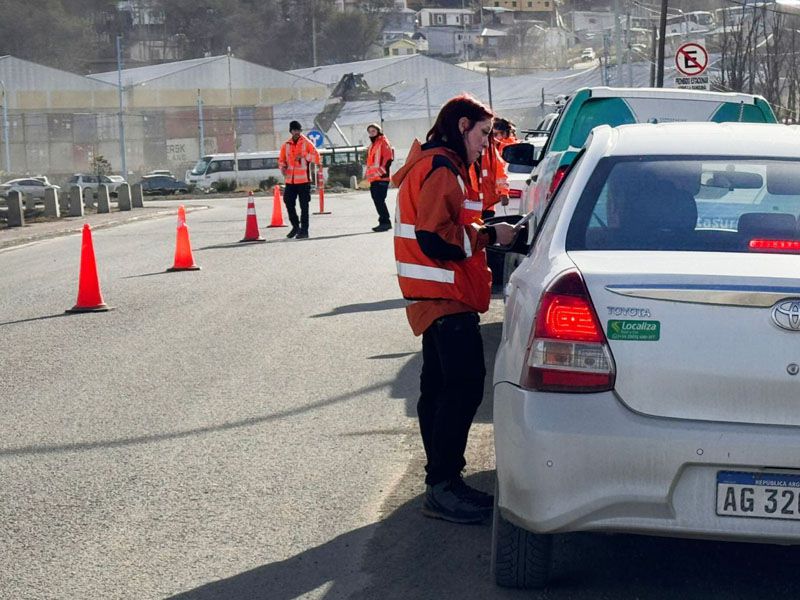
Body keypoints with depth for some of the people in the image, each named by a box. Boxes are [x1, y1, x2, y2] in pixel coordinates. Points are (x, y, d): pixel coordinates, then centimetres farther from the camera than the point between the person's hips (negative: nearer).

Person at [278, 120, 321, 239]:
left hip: (303, 180, -4)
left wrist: (304, 156, -18)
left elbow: (316, 157, -6)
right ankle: (295, 226, 23)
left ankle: (304, 230, 3)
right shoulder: (286, 145, 11)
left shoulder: (306, 143, 0)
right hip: (290, 180, 4)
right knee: (289, 203, 5)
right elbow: (281, 159, 16)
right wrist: (283, 167, -4)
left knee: (304, 206, -2)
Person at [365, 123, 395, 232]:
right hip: (373, 178, 10)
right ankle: (384, 222, 16)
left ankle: (384, 222, -12)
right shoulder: (372, 145, 23)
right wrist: (369, 174, 23)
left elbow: (388, 158, -15)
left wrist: (383, 171, -18)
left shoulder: (383, 142, -5)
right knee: (377, 200, 10)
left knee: (380, 200, -14)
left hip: (381, 178, -10)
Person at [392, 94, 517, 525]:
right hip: (446, 297, -11)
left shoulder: (434, 164, 20)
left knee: (441, 386, 12)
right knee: (464, 386, -12)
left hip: (440, 297, 11)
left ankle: (441, 483, 18)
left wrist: (482, 232, 9)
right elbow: (437, 239, -22)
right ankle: (443, 488, -10)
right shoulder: (441, 168, -14)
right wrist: (489, 236, -12)